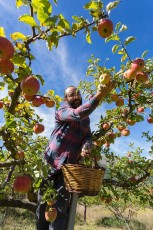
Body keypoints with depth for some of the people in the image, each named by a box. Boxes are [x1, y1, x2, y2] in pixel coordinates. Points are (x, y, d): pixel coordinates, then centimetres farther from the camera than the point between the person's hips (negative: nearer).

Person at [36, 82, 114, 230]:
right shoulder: (62, 111, -5)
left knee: (61, 208, 5)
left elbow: (88, 136, 5)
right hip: (51, 163, -3)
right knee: (44, 204, 5)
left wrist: (87, 146, -19)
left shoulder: (86, 119, 15)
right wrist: (99, 95, -33)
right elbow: (77, 114, -26)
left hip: (69, 166, 4)